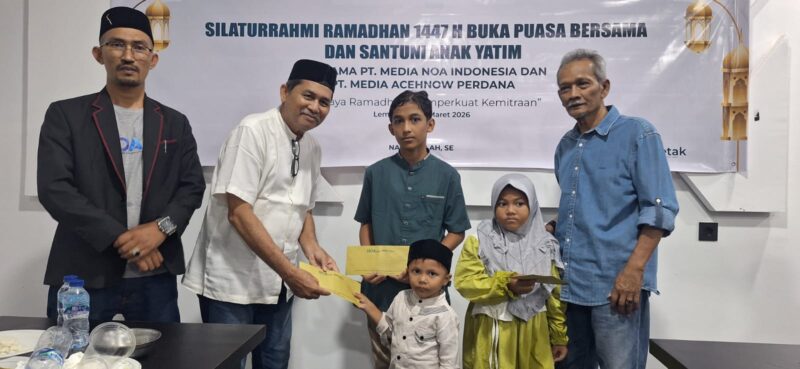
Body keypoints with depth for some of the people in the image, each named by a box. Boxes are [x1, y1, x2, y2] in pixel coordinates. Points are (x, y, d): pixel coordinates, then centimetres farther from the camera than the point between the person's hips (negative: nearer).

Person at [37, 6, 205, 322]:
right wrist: (120, 238, -14)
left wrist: (161, 228, -13)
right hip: (82, 276, -2)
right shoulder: (65, 115, 3)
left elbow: (193, 185, 6)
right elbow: (53, 188, -7)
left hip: (155, 276, 2)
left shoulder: (175, 123, 11)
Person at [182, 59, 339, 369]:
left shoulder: (312, 149, 7)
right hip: (233, 281, -7)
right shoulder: (253, 131, -15)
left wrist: (312, 248, -3)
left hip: (277, 283, 7)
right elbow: (239, 213, -21)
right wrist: (290, 271, -22)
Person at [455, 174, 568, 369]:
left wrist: (559, 336, 10)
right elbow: (465, 282, -13)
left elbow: (555, 295, 9)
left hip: (532, 333, 2)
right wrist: (505, 285, -22)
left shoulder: (544, 246, 5)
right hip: (490, 333, -2)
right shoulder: (479, 241, -3)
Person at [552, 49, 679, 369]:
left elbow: (659, 209, -11)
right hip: (567, 283, 6)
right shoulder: (565, 145, 14)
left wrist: (634, 270, -18)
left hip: (617, 284, -6)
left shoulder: (637, 134, -4)